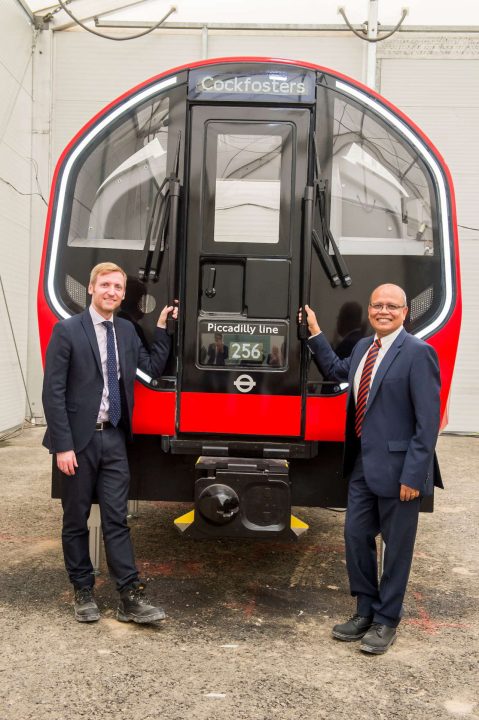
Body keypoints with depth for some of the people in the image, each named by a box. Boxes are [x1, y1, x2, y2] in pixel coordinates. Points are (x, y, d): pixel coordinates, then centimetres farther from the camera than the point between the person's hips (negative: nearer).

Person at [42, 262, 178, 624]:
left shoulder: (127, 330, 10)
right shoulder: (67, 330, -8)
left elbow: (153, 368, 11)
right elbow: (53, 392, -11)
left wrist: (162, 328, 5)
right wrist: (63, 445, -15)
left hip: (114, 438, 4)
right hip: (79, 439, -4)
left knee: (117, 519, 5)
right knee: (76, 519, 9)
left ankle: (130, 598, 7)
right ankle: (83, 592, 24)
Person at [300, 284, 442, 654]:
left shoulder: (418, 352, -15)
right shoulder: (363, 347, 9)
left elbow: (428, 420, -17)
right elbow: (338, 371, 30)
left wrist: (413, 475, -19)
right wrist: (315, 333, 21)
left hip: (396, 468, -7)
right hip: (362, 463, 8)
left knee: (396, 546, 8)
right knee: (356, 536, 15)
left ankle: (386, 621, 26)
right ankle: (366, 611, 33)